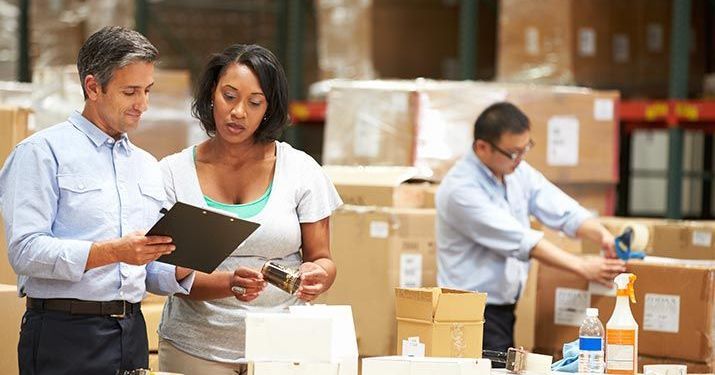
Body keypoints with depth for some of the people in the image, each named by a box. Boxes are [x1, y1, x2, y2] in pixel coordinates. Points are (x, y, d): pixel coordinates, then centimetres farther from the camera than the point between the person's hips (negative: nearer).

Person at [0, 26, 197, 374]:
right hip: (65, 333, -6)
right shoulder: (43, 152, -3)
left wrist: (180, 271, -2)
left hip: (132, 332, 6)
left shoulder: (147, 166, 18)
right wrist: (112, 251, -23)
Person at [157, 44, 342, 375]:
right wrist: (227, 283, -24)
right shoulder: (173, 173, 1)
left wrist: (317, 275, -19)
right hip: (195, 348, 0)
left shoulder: (300, 170, 3)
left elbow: (322, 260, 6)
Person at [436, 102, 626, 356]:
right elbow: (522, 242, -23)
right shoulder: (461, 189, -20)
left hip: (504, 308, 8)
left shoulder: (519, 172, 5)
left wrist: (602, 235, -21)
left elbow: (563, 211, -1)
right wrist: (583, 268, -24)